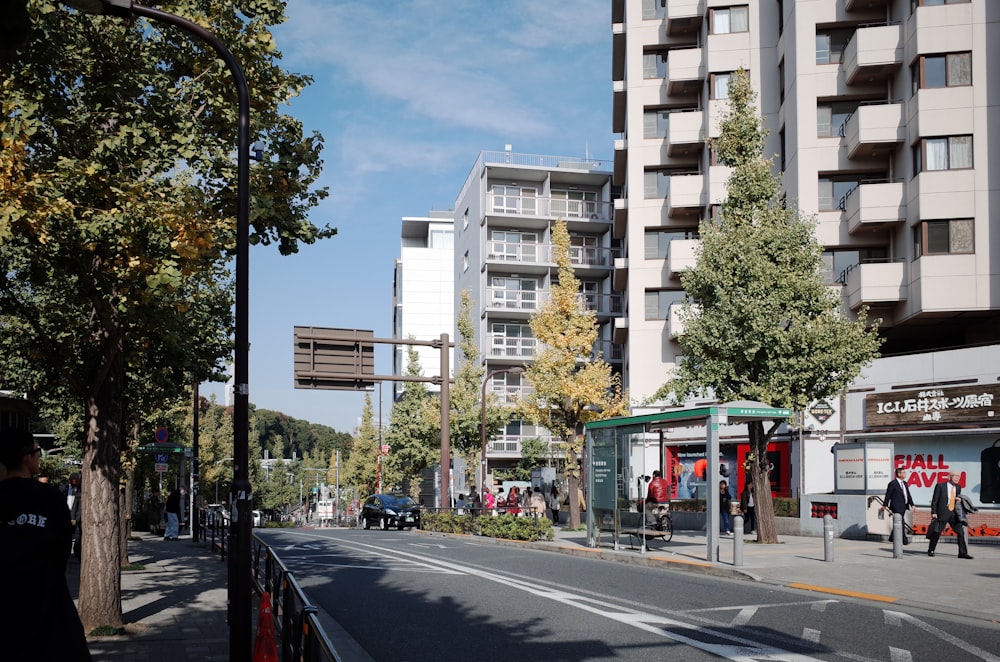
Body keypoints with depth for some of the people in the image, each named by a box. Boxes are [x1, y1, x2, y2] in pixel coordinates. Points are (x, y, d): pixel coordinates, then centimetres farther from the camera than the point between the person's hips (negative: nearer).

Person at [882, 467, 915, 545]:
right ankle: (904, 540, -6)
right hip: (897, 506, -8)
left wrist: (912, 505, 10)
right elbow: (888, 495, -9)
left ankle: (892, 538, 25)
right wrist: (884, 505, -6)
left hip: (903, 506, 9)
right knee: (901, 524, -8)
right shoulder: (892, 483, -11)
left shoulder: (905, 483, 14)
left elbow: (908, 495, 16)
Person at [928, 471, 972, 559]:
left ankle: (963, 553, 2)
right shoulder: (940, 486, -5)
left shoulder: (958, 487, 11)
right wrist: (934, 512, -10)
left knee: (960, 532, -3)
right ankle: (931, 551, 17)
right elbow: (934, 500, -5)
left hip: (954, 514, 5)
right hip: (942, 513, -5)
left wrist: (959, 500, -2)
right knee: (937, 532, 2)